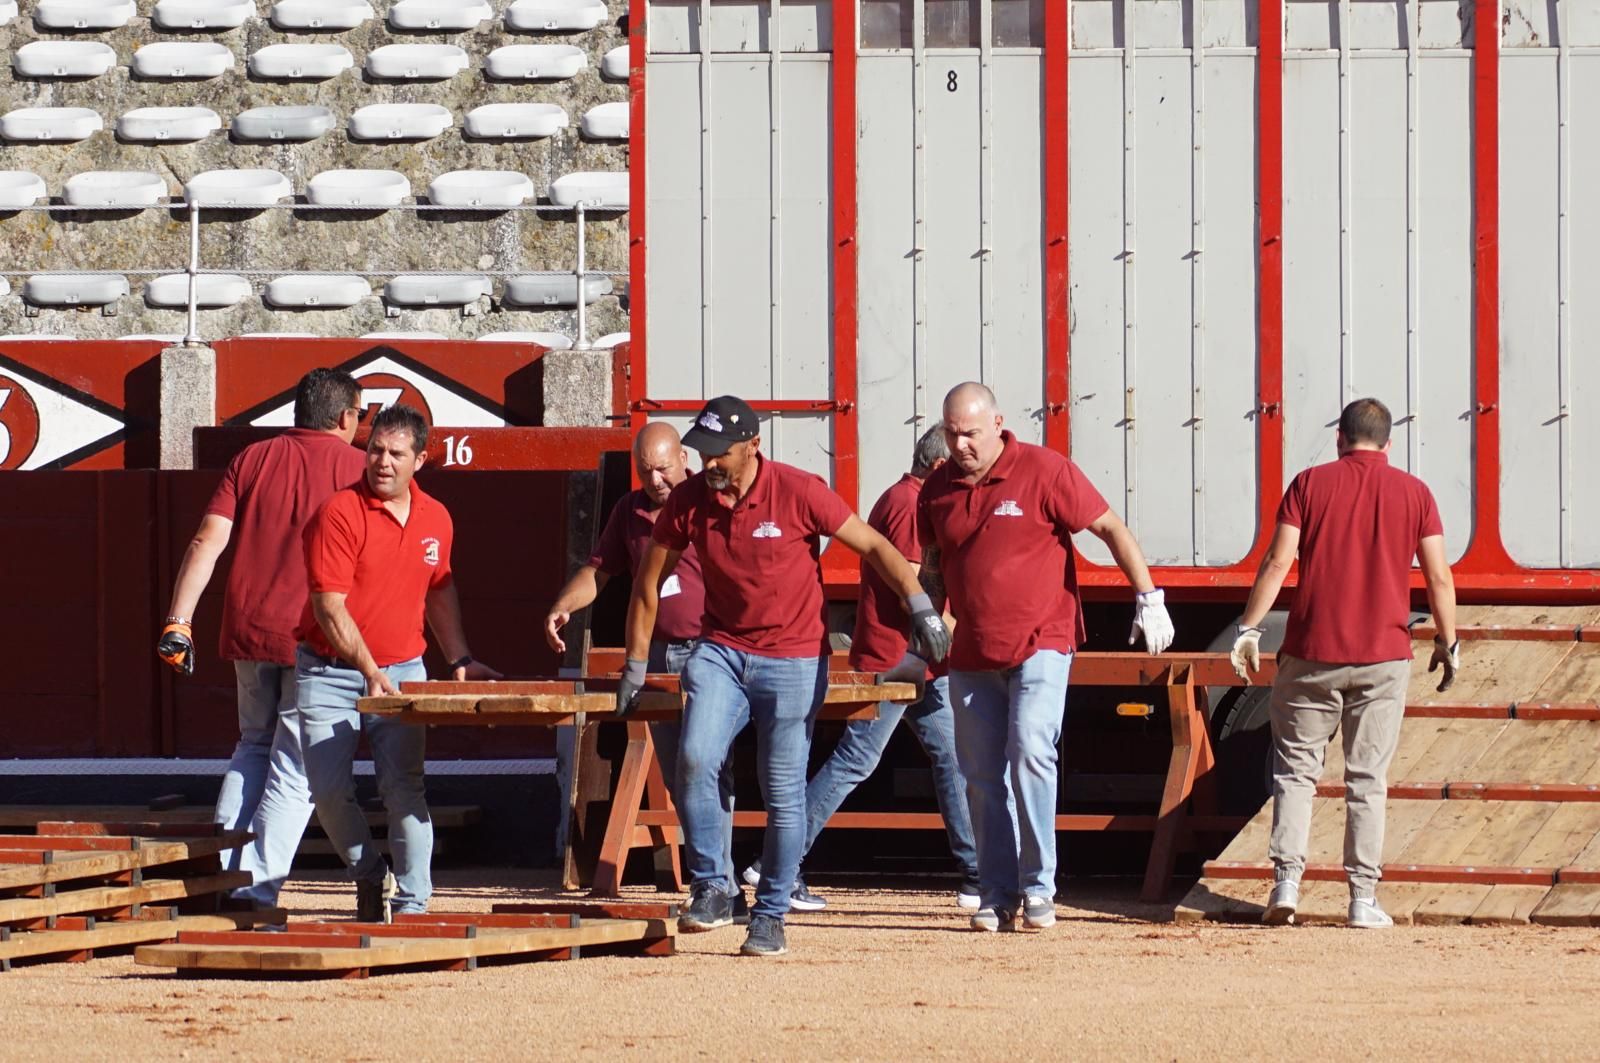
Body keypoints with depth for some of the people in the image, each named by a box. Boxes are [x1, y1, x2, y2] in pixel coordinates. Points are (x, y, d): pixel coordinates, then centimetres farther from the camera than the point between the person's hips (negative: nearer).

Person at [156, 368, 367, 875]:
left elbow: (207, 542, 0)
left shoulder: (251, 459, 8)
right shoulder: (354, 467, -1)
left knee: (254, 744, 23)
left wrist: (178, 622, -1)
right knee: (297, 767, 2)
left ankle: (222, 868, 12)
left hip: (246, 627, 4)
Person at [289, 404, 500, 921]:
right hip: (330, 673, -3)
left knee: (404, 788, -10)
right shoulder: (340, 513, -12)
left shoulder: (435, 518, 6)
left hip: (401, 670, 3)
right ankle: (369, 876, 16)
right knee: (329, 790, -8)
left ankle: (413, 904, -5)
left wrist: (459, 658, 14)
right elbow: (329, 607, -17)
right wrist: (368, 670, -25)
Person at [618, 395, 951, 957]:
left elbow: (873, 546, -7)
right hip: (720, 652, 3)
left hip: (793, 661, -3)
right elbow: (649, 582, 10)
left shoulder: (798, 493, -13)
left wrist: (920, 608, -17)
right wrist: (635, 667, 13)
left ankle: (771, 916, 9)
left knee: (784, 793, -2)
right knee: (696, 760, -19)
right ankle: (711, 890, -7)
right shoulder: (688, 500, -2)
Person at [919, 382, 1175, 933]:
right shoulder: (938, 489, 6)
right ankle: (997, 897, 12)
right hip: (971, 655, 5)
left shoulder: (1043, 471, -8)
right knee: (981, 776, 4)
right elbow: (932, 571, 19)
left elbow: (1111, 529, -5)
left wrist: (1150, 599, -9)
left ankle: (1038, 887, -11)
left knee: (1030, 752, -20)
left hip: (1040, 644, -5)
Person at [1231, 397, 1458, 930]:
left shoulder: (1310, 484, 1)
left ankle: (1286, 882, -1)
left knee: (1295, 768, 9)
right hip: (1383, 656, 0)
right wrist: (1447, 641, 13)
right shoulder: (1413, 492, 3)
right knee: (1368, 777, 5)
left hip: (1312, 654, 0)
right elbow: (1439, 576, 2)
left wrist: (1248, 629, 0)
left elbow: (1277, 562, -4)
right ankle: (1363, 897, 3)